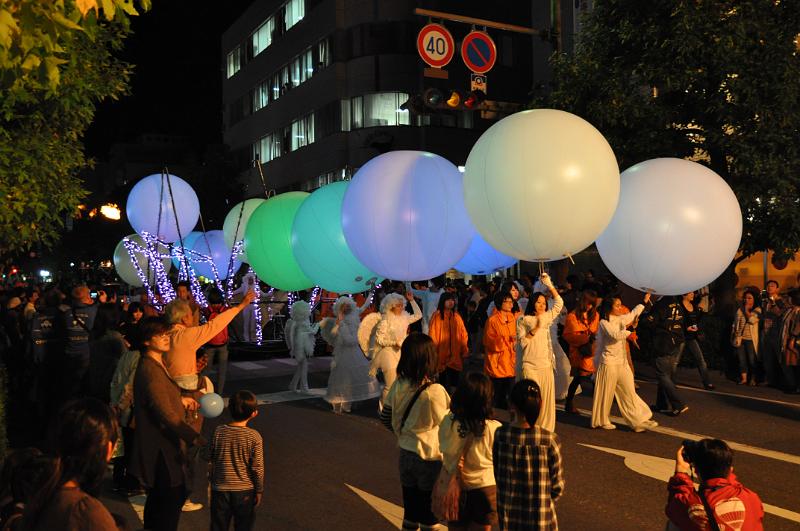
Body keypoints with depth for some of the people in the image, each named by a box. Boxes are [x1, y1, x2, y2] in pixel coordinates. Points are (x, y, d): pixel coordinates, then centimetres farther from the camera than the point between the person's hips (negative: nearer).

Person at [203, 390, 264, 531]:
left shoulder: (218, 432, -11)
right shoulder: (254, 437, -15)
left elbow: (207, 455, 1)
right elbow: (257, 468, -11)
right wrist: (259, 490, 1)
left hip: (220, 489, 1)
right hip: (245, 491, -1)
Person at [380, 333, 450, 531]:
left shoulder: (398, 386, -6)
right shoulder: (434, 391, -22)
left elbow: (386, 418, 5)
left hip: (405, 453, 5)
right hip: (430, 457, -5)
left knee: (410, 513, 19)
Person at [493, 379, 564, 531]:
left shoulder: (500, 434, -13)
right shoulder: (550, 440, -19)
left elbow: (497, 474, -2)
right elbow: (557, 486, -9)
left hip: (508, 513, 3)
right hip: (541, 517, -2)